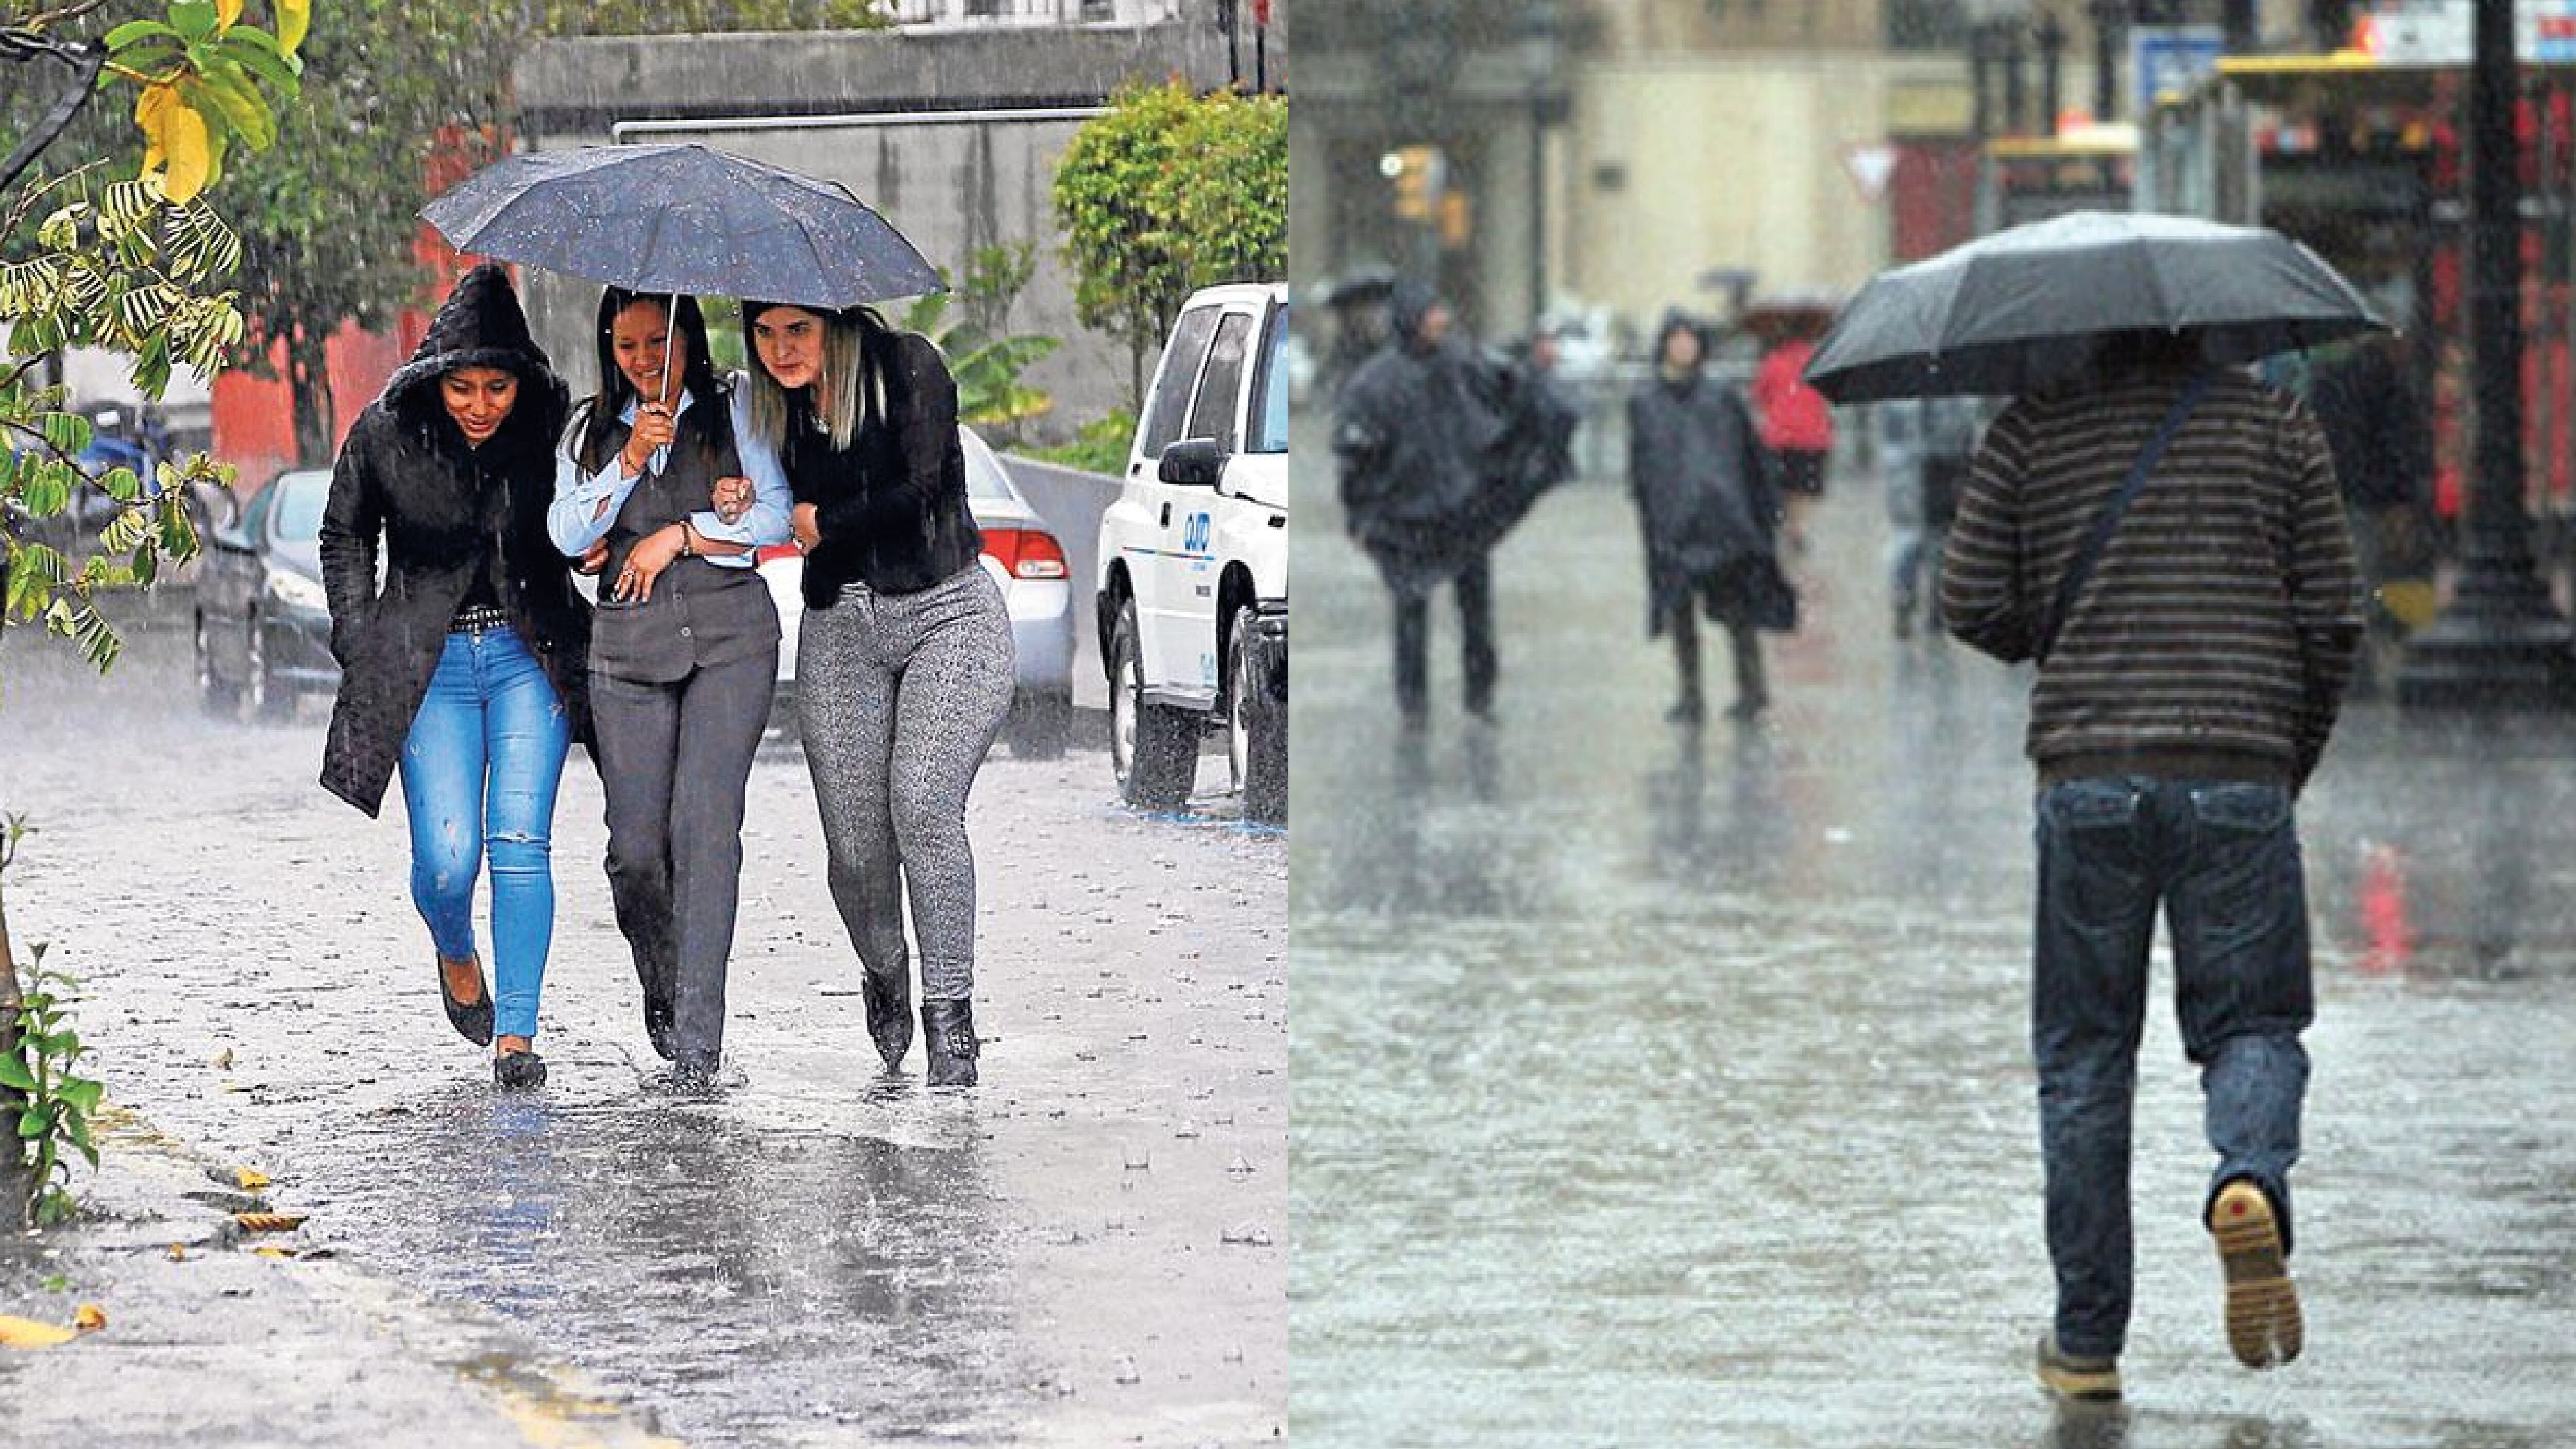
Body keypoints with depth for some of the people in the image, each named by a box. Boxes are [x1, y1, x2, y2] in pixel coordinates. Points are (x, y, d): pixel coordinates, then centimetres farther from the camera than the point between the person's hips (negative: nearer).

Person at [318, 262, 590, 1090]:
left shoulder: (551, 430, -5)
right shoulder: (386, 436, -5)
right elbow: (345, 538, 11)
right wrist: (359, 643, 3)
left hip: (529, 656, 0)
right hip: (429, 664, 0)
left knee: (520, 841, -10)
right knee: (448, 859, -7)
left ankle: (516, 1032, -5)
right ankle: (456, 956, 28)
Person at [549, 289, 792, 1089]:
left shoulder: (733, 409, 8)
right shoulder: (592, 428, 14)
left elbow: (778, 514, 1)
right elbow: (568, 535, 2)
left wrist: (679, 535, -4)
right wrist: (631, 460, -10)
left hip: (729, 639, -3)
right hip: (629, 647, 3)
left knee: (706, 825, -15)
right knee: (635, 846, -5)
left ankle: (698, 1037, -18)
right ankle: (660, 987, 21)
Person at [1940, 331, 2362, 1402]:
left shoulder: (2035, 430, 5)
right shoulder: (2277, 425, 6)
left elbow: (1971, 602, 2)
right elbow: (2331, 620, 5)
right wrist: (2294, 761, 18)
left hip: (2087, 778, 0)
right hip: (2238, 778, 0)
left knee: (2084, 1055, 9)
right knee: (2253, 1025, 9)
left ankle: (2087, 1341, 9)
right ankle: (2249, 1180, -25)